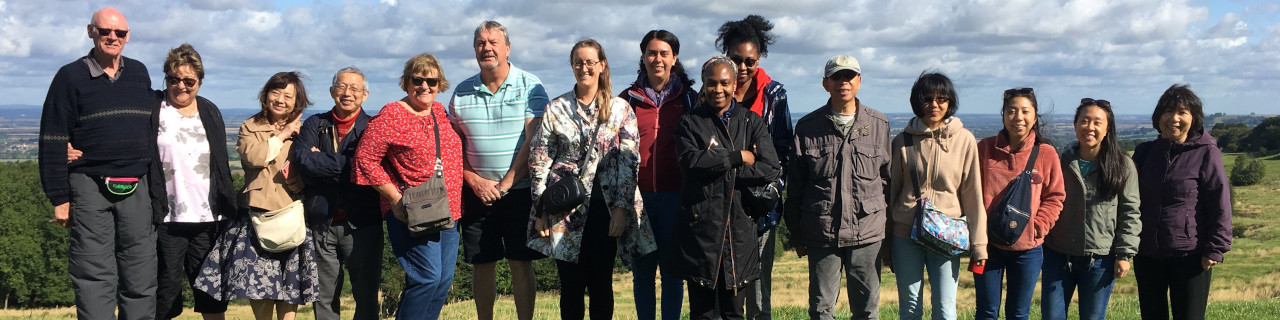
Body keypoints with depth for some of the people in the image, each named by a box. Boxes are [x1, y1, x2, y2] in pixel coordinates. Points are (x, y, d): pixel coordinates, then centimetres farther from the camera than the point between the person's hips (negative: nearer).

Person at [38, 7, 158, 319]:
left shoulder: (139, 73, 13)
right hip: (90, 188, -3)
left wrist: (156, 186, 7)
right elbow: (53, 141, -2)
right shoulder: (70, 77, 1)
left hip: (137, 188, 3)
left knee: (141, 279, 5)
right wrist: (59, 198, -6)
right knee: (94, 277, -2)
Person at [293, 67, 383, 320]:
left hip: (361, 223, -2)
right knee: (324, 298, 9)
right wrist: (345, 163, -9)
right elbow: (303, 160, -7)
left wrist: (322, 161, -8)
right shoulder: (315, 124, 11)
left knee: (366, 294, 2)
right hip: (321, 223, 3)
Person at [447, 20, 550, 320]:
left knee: (521, 264, 0)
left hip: (519, 191, -3)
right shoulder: (462, 92, 7)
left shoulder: (530, 87, -3)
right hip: (477, 193, 3)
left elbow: (533, 142, -8)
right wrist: (474, 181, -6)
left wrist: (506, 185, -12)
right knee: (482, 265, 6)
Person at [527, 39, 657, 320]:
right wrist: (540, 210, -2)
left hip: (605, 208, 0)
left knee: (601, 283, 6)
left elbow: (630, 161, 0)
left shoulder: (620, 108, 4)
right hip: (565, 208, 0)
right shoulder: (556, 109, 5)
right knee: (571, 283, 4)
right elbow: (538, 159, 3)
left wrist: (622, 207, -8)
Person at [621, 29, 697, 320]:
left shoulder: (689, 99, 6)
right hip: (638, 195, 1)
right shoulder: (628, 99, 8)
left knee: (672, 270, 2)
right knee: (641, 271, 6)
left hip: (674, 195, -1)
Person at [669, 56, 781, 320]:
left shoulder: (752, 122, 11)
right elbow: (690, 161, -13)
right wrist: (738, 157, -10)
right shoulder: (690, 123, 7)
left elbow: (771, 169, -3)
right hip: (700, 224, -1)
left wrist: (718, 169, -8)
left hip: (739, 225, 1)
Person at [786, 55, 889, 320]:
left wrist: (889, 227, 8)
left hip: (867, 231, 1)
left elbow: (887, 178, 11)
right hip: (821, 233, -1)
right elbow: (795, 186, 6)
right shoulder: (807, 127, 3)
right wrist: (797, 235, 6)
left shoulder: (879, 124, 6)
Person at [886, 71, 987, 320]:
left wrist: (978, 243, -1)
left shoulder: (964, 140, 0)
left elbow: (973, 193, 1)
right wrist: (885, 242, 8)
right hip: (906, 233, 1)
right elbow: (891, 190, 7)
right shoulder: (903, 141, 3)